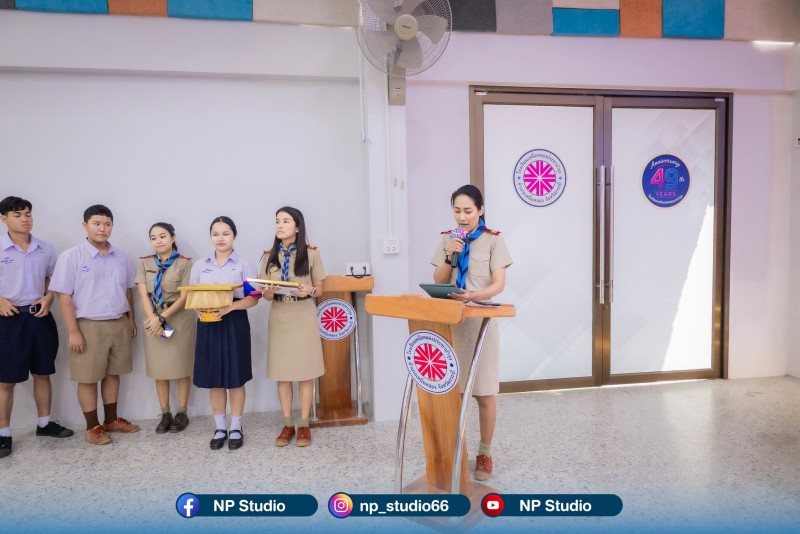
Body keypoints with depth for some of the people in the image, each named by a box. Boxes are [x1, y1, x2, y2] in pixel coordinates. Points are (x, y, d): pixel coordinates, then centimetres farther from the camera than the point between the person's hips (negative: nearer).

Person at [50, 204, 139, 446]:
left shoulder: (120, 256, 6)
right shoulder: (71, 257, -9)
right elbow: (64, 296, -10)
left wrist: (131, 319, 13)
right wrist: (73, 331, -13)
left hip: (119, 324, 5)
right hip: (89, 326, -4)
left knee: (112, 374, 15)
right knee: (88, 378, 5)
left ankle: (111, 420, 28)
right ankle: (92, 426, 18)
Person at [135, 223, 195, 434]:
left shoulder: (184, 263, -7)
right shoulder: (145, 263, 5)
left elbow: (184, 297, -10)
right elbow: (143, 294, -2)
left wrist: (163, 317, -17)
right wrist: (154, 319, -15)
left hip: (180, 318, -3)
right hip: (154, 318, 4)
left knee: (181, 367, 3)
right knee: (159, 369, 8)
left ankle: (182, 413, 15)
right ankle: (165, 414, 18)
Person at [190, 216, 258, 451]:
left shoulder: (245, 264, 0)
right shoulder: (199, 266, 9)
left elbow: (253, 298, -6)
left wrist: (229, 307, -21)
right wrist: (200, 309, -13)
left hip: (235, 323, -3)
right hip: (208, 324, 3)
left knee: (235, 378, 3)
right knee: (213, 378, 7)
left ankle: (236, 428, 17)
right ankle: (220, 428, 21)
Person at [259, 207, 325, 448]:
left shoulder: (311, 253, -2)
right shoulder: (269, 256, 5)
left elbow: (319, 289, 2)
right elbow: (265, 295, 6)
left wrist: (309, 290, -20)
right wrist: (268, 292, -18)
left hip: (304, 317, -2)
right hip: (279, 318, 3)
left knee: (305, 372, 2)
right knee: (282, 373, 6)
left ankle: (304, 425, 14)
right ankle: (287, 425, 18)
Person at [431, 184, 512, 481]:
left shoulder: (493, 240, -2)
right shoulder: (447, 239, 8)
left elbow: (499, 284, -10)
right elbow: (438, 282, 6)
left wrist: (474, 295, -29)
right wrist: (450, 256, -11)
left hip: (481, 322, -3)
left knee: (484, 393, 2)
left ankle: (485, 453, 16)